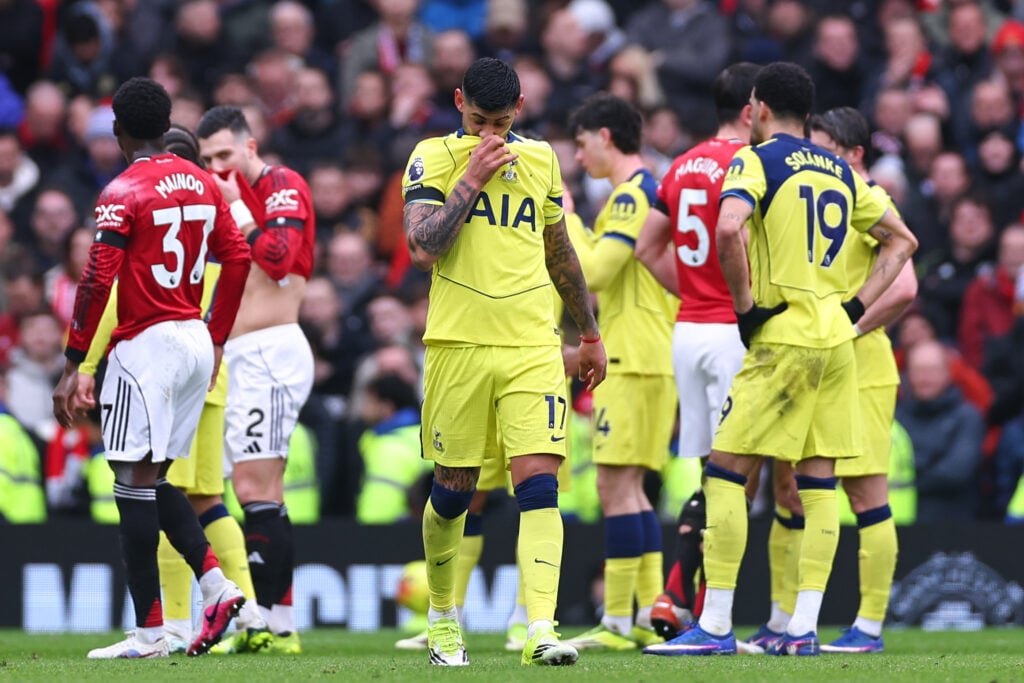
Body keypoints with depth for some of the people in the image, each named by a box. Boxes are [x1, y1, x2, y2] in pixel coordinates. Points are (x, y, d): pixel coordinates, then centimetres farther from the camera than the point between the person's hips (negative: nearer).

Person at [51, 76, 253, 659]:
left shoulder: (123, 193, -10)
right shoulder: (203, 184, 10)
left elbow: (98, 281, -16)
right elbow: (238, 259, 13)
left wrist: (73, 365, -13)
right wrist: (216, 342, 21)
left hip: (147, 345, -7)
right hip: (197, 344, 7)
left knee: (136, 483, -5)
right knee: (155, 479, 17)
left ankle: (149, 632, -7)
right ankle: (216, 584, 3)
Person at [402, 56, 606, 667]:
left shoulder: (540, 159, 12)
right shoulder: (433, 158, 0)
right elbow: (423, 249, -14)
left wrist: (591, 334, 29)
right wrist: (472, 177, -13)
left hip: (533, 347, 2)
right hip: (460, 343, -2)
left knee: (539, 481, -13)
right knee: (453, 490, 8)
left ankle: (541, 629, -20)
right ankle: (443, 617, 30)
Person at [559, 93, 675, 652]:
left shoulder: (631, 194, -13)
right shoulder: (650, 190, 18)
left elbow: (593, 271, -19)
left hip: (632, 360, -10)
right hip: (650, 357, 10)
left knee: (616, 484, -10)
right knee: (629, 488, 12)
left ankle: (617, 622, -12)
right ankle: (650, 616, 11)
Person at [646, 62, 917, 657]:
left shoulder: (757, 160, -5)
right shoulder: (840, 171, 15)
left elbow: (728, 229, -24)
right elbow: (902, 241, 22)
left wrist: (745, 302, -12)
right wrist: (855, 307, 16)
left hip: (784, 339, -7)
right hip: (837, 339, 7)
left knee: (726, 473, -2)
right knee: (819, 483, 6)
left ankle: (716, 625, -6)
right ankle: (804, 627, 2)